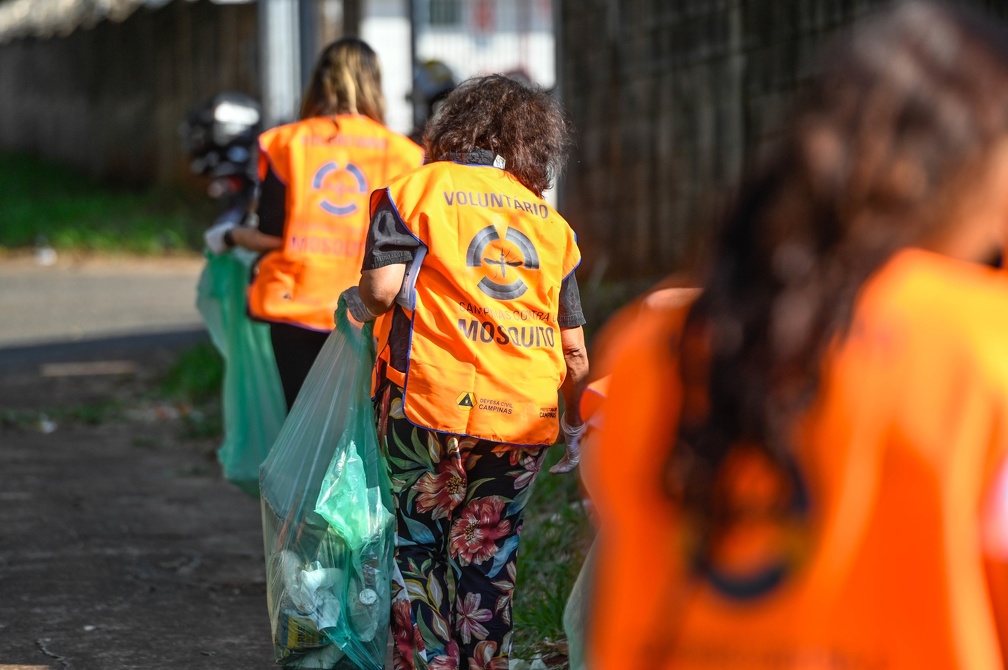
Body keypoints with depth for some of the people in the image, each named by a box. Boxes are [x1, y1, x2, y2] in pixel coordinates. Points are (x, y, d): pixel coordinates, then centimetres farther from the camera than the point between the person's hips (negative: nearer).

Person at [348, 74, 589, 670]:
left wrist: (359, 307, 12)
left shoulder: (416, 190, 3)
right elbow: (574, 349, 13)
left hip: (434, 405, -3)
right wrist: (577, 425, 24)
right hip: (527, 417, 3)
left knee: (418, 543, 10)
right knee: (488, 559, 11)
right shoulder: (550, 219, 14)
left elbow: (382, 287, -10)